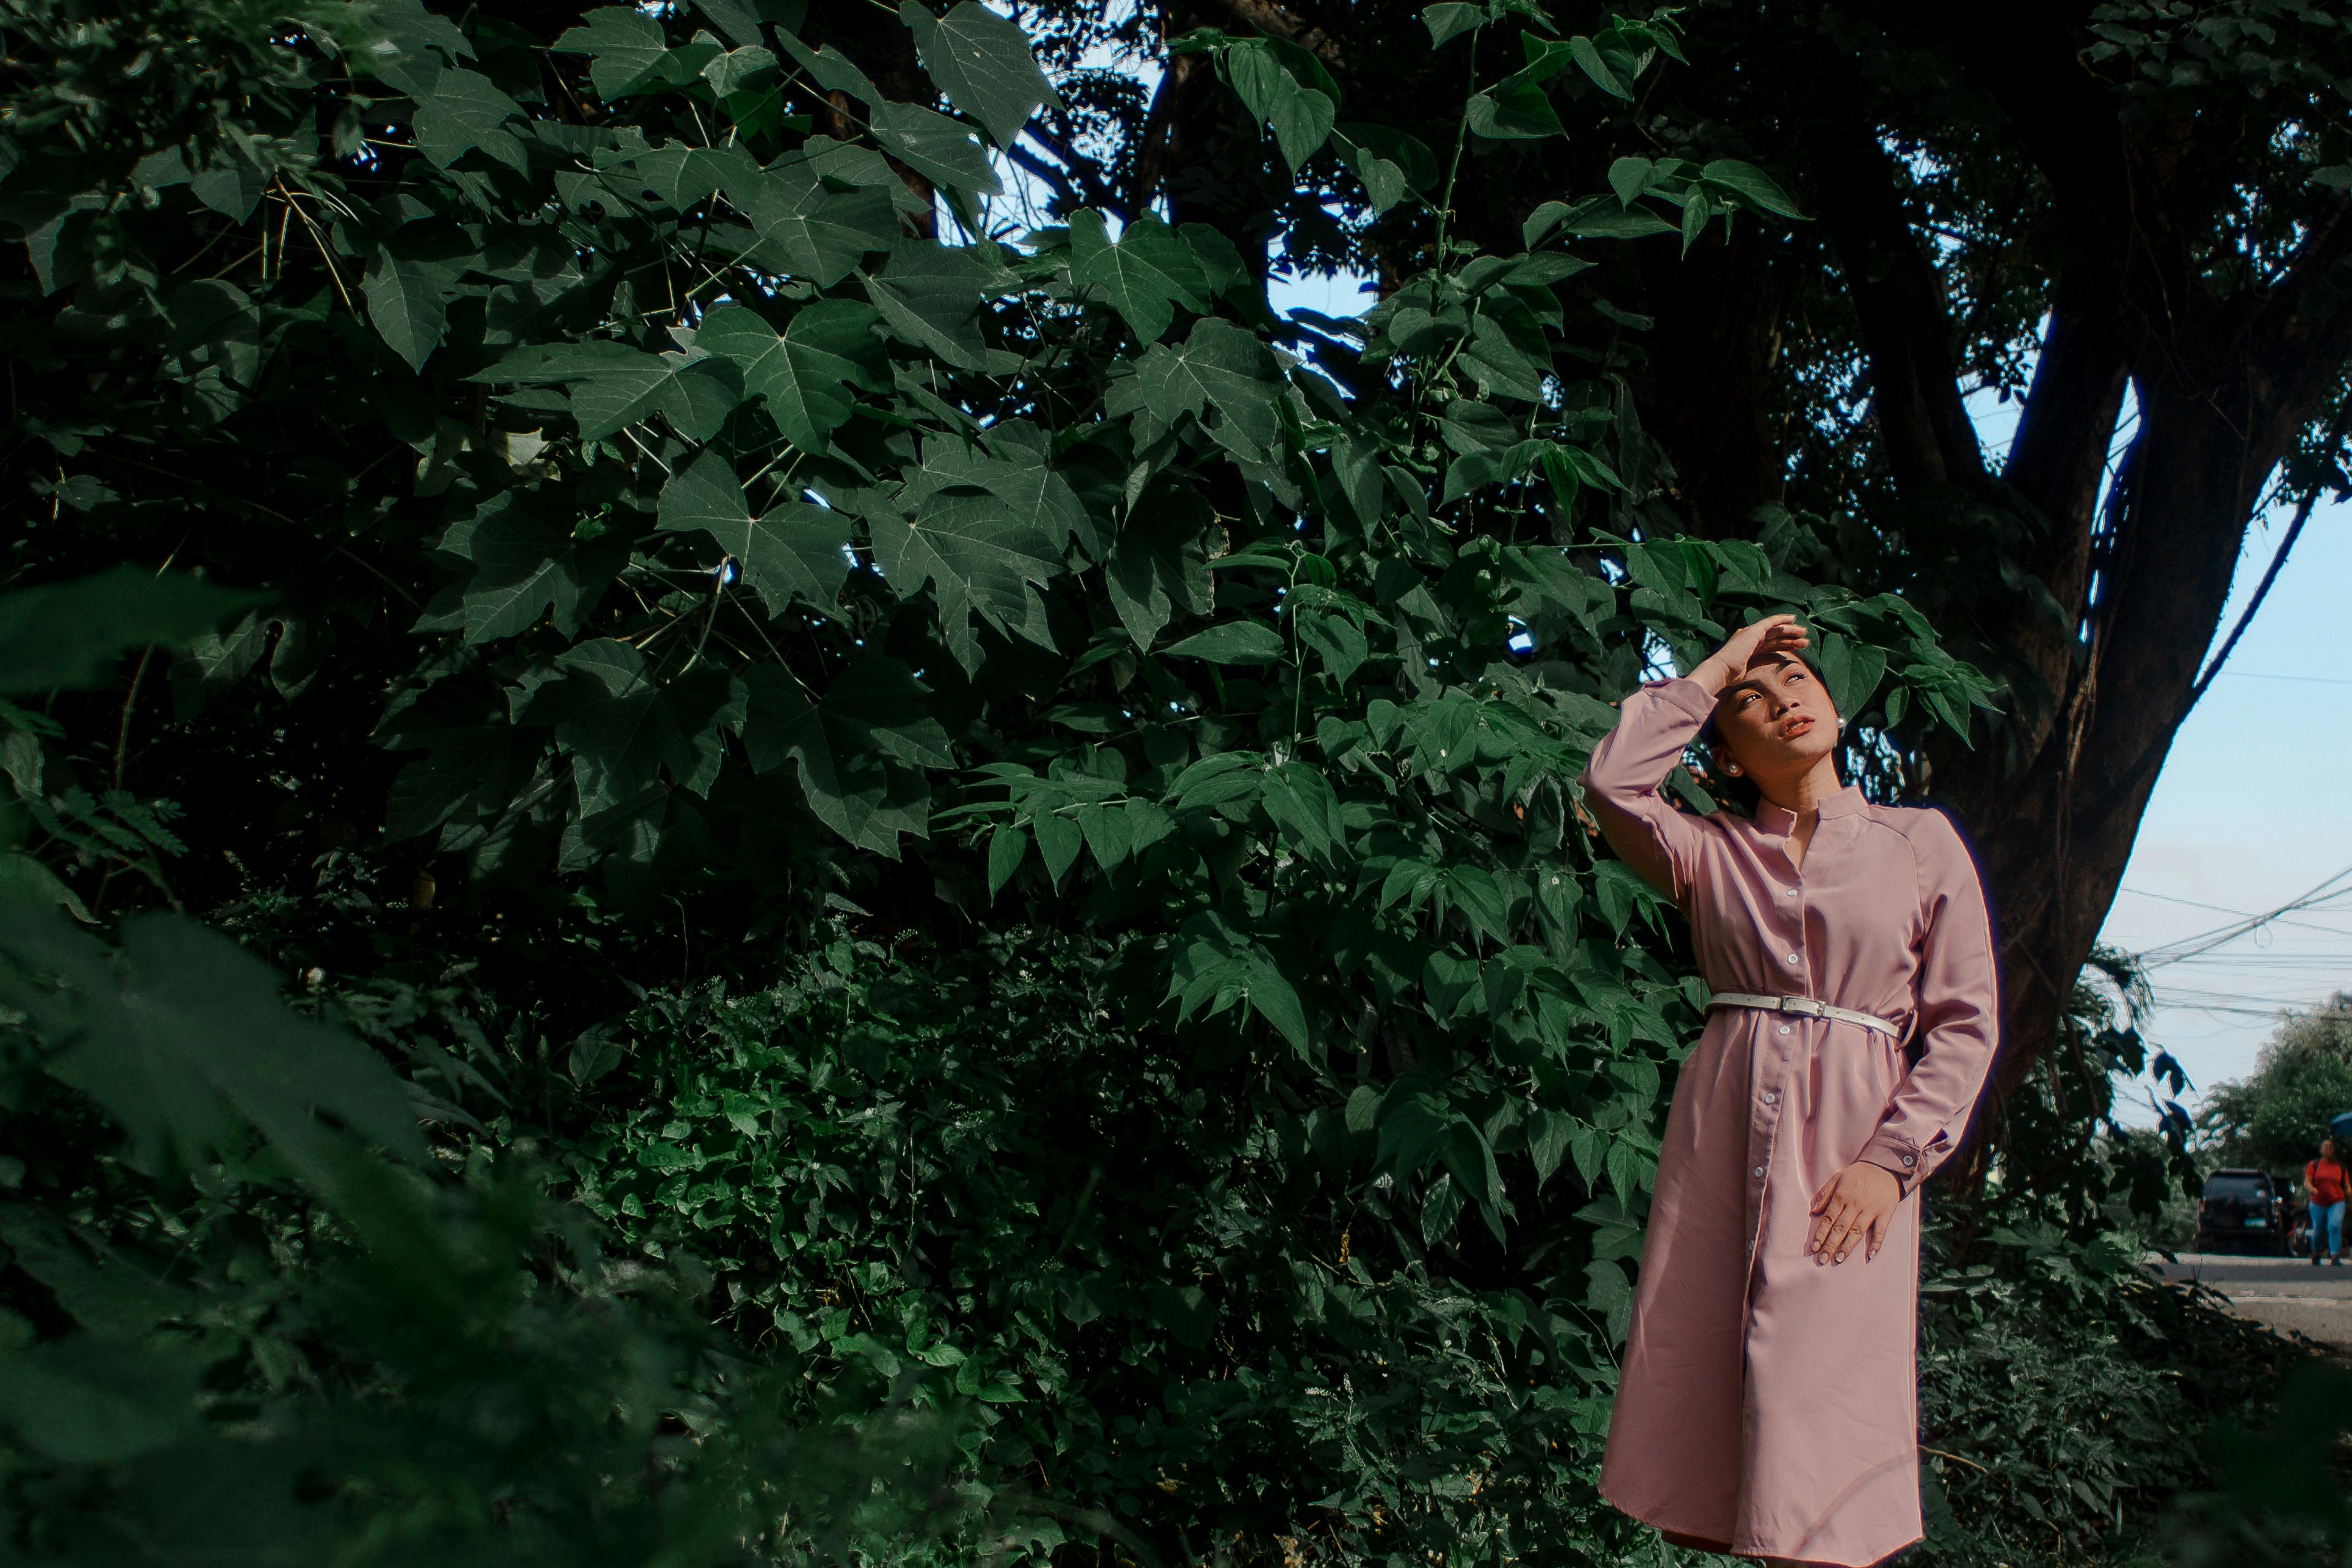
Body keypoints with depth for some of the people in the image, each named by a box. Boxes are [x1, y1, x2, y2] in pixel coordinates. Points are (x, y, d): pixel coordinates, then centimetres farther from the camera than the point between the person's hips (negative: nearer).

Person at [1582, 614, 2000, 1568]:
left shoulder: (1921, 844, 10)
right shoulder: (1712, 852, 13)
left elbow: (1966, 1022, 6)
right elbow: (1614, 784, -7)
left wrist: (1892, 1158, -8)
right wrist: (1713, 668, 5)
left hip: (1849, 1143, -2)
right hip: (1720, 1133, 2)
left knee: (1818, 1414, -10)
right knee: (1696, 1387, -2)